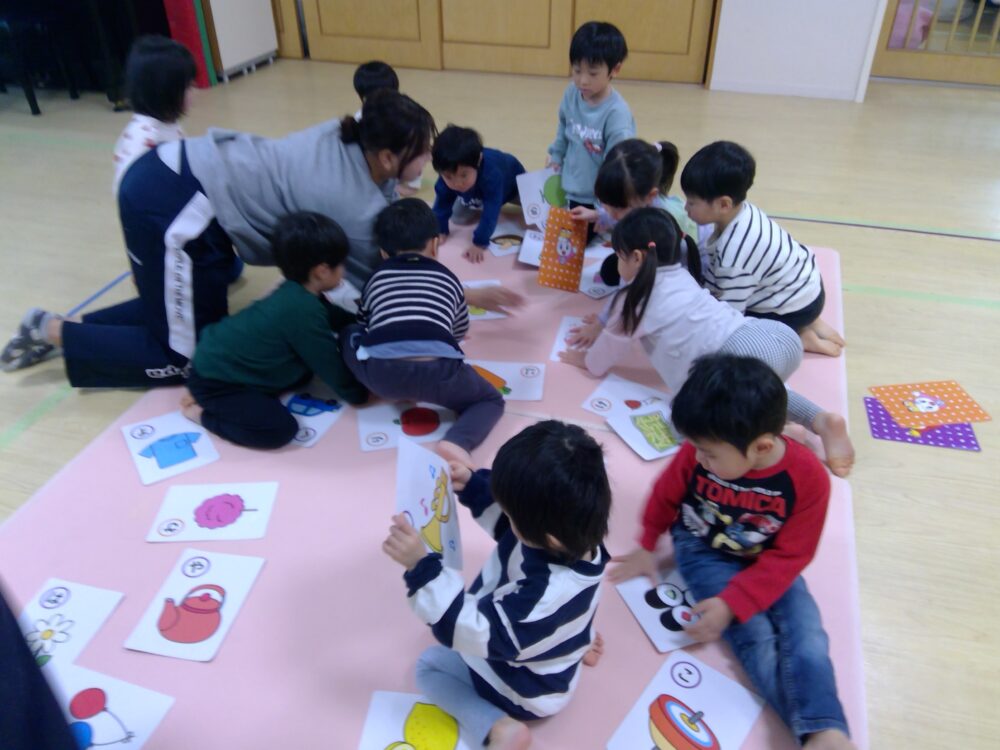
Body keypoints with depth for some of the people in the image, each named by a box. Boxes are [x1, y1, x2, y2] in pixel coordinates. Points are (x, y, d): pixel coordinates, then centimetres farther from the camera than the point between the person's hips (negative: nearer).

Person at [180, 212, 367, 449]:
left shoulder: (298, 294, 2)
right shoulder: (303, 311, -26)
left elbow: (333, 316, 25)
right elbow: (330, 365, -16)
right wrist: (359, 393, -3)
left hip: (221, 361, 10)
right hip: (215, 380, -10)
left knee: (304, 372, 18)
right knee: (280, 429, -22)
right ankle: (203, 412, -2)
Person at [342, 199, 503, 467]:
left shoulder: (376, 279, 27)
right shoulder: (448, 279, 27)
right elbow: (460, 333, 40)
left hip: (380, 374, 2)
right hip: (437, 373, -2)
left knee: (348, 334, 32)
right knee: (492, 401, 24)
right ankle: (456, 443, -5)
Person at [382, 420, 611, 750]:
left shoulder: (549, 593, -46)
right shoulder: (569, 525, -24)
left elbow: (479, 633, -39)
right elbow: (513, 519, -2)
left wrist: (422, 566, -48)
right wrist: (472, 485, -14)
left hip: (522, 686, -7)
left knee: (428, 665, 9)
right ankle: (576, 643, 19)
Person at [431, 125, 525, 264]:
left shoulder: (491, 175, -53)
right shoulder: (448, 176, -38)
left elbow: (490, 213, -51)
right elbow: (442, 204, -23)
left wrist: (480, 243, -53)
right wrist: (439, 231, -27)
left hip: (512, 181, -3)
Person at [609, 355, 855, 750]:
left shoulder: (808, 478, -25)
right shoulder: (698, 454, -23)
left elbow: (787, 558, -17)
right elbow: (665, 496, -1)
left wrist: (732, 603, -26)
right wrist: (647, 546, 13)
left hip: (769, 565, 1)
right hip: (704, 553, -1)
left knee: (807, 640, -20)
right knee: (756, 636, -20)